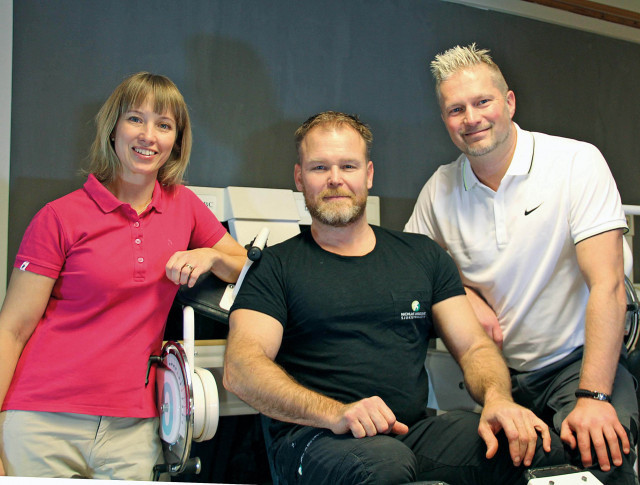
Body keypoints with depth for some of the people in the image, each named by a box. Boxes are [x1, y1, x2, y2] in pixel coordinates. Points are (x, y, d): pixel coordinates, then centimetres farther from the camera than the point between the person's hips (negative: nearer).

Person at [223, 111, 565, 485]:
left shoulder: (424, 255, 18)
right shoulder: (277, 266, 6)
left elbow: (475, 346, 14)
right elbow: (240, 370, -7)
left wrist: (498, 398, -11)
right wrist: (334, 413, -24)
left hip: (415, 430, 4)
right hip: (314, 438, -3)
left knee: (540, 447, -22)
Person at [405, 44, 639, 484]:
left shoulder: (577, 162, -10)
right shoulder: (440, 188, 2)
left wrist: (594, 396, -26)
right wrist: (462, 293, -6)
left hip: (575, 363, -3)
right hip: (496, 372, 4)